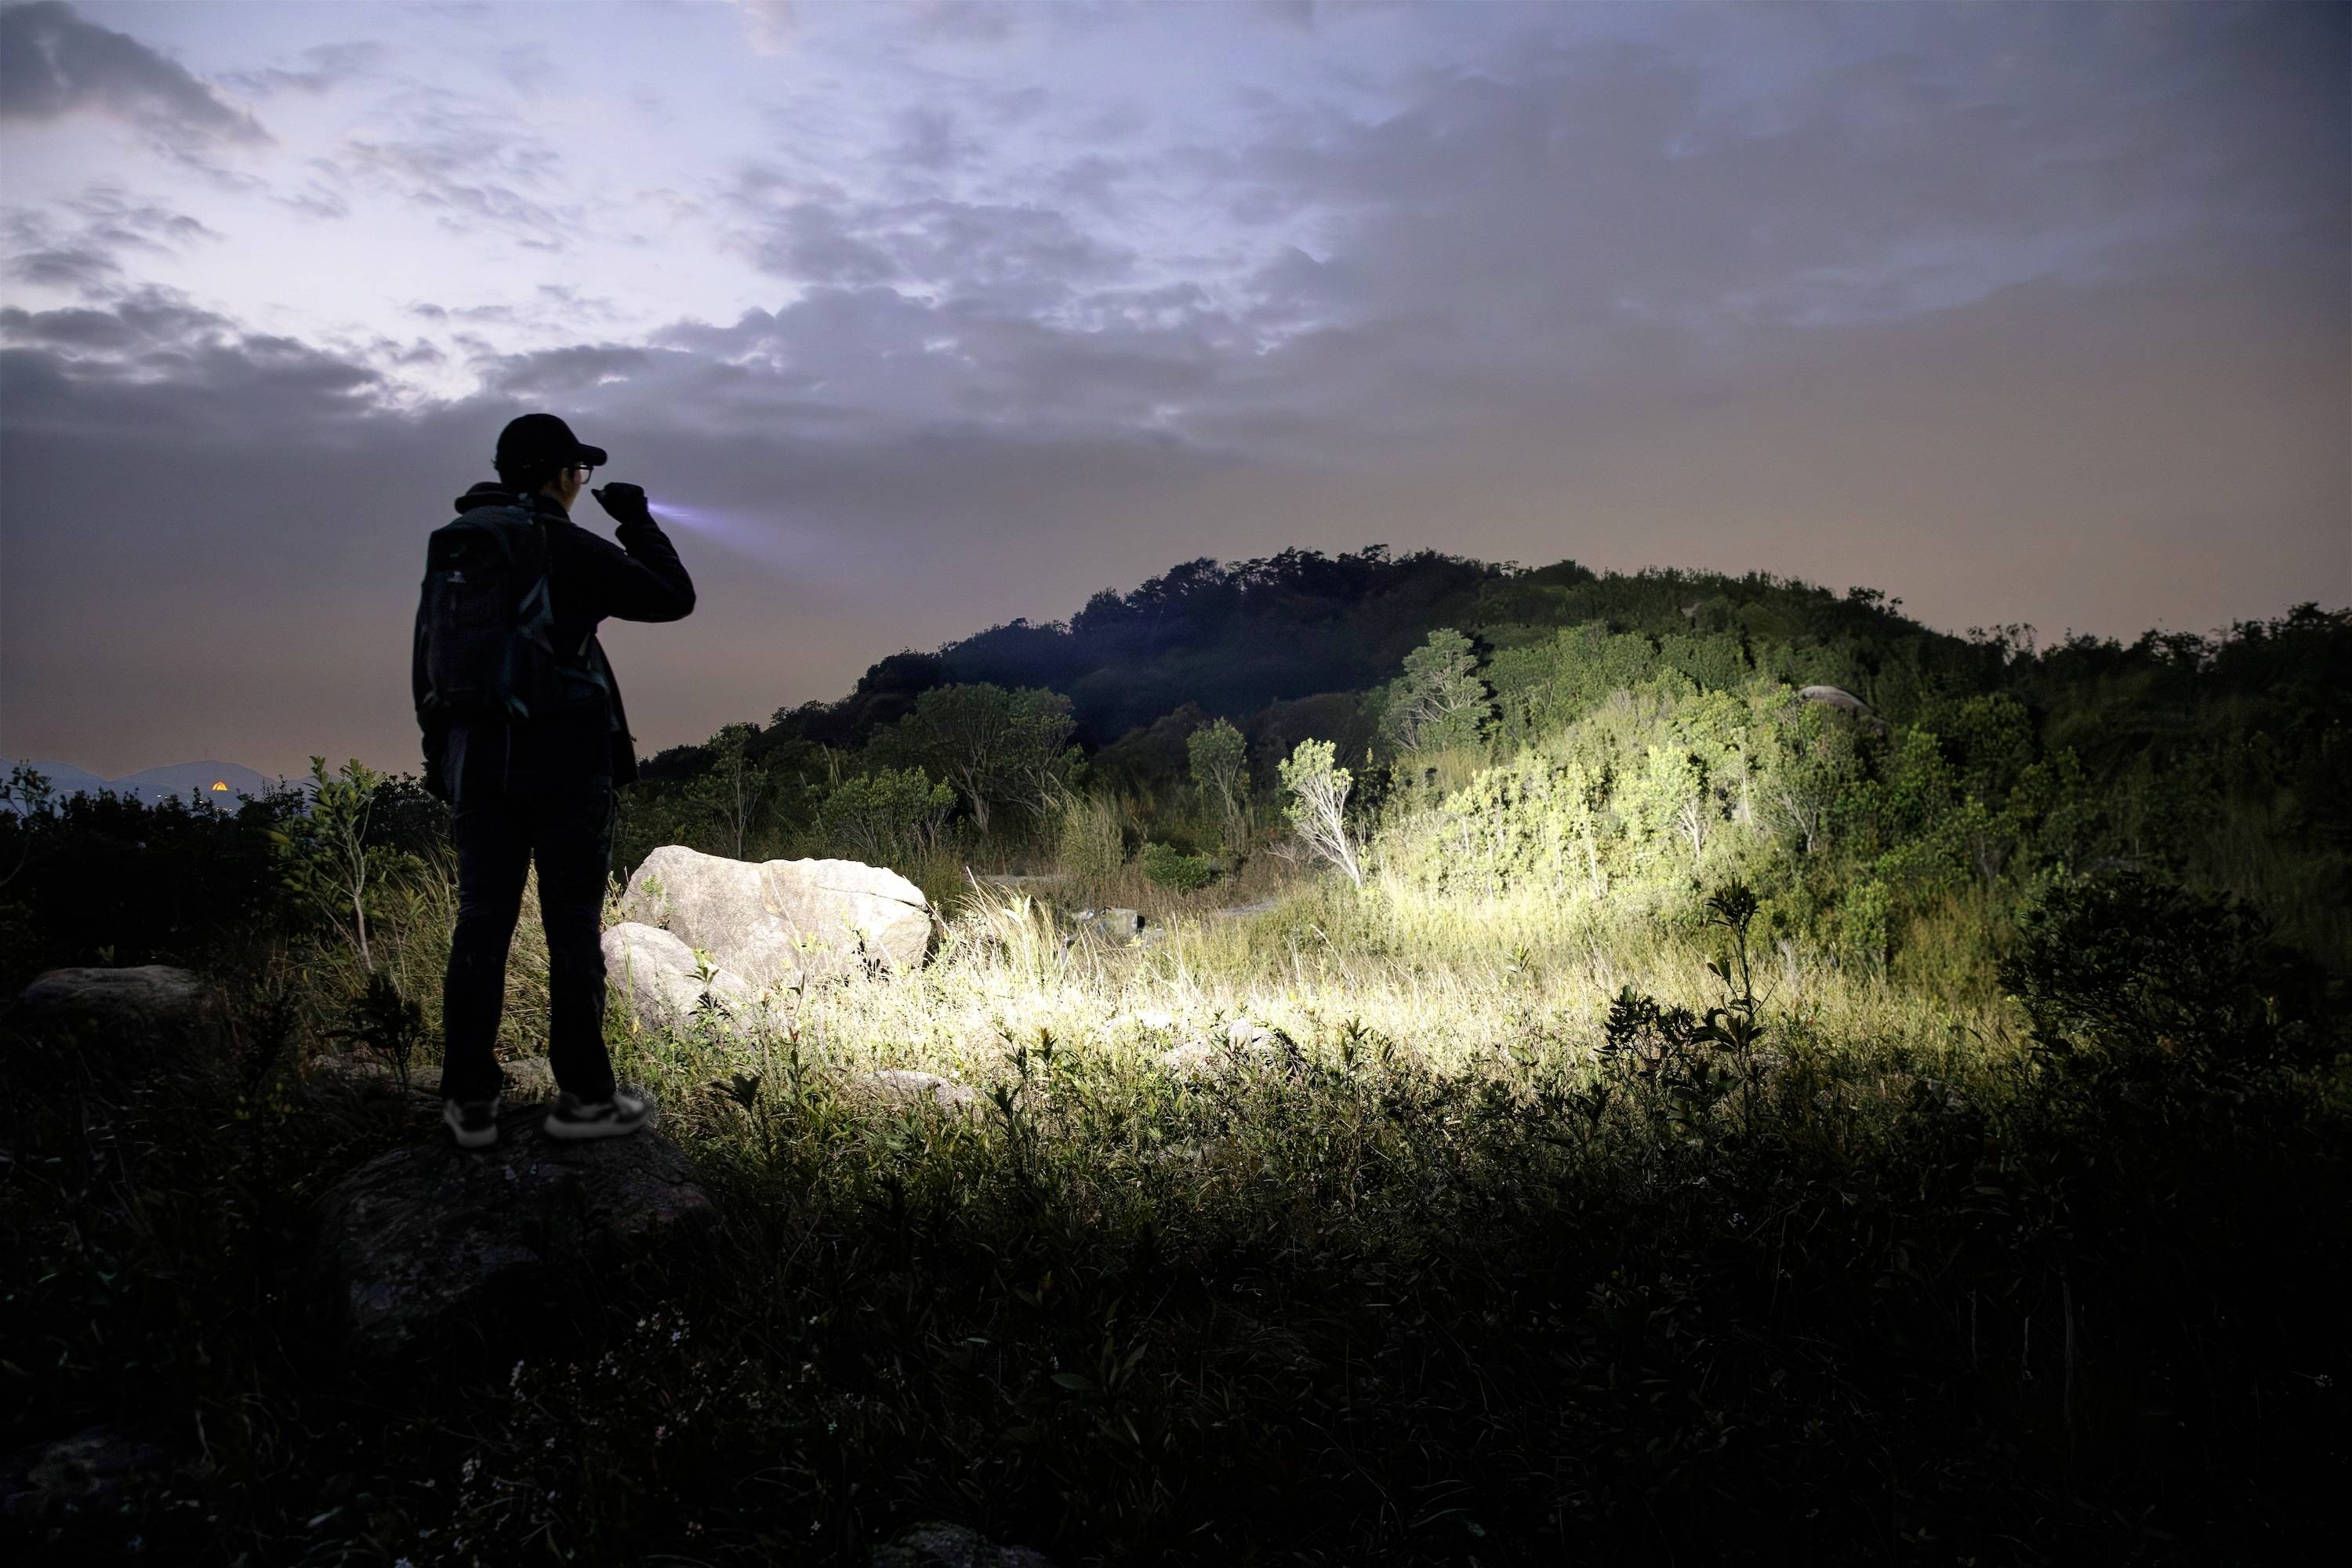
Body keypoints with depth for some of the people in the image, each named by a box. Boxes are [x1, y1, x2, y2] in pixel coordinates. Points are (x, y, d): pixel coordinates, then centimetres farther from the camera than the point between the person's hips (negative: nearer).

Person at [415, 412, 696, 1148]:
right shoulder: (570, 549, -9)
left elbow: (430, 660, 12)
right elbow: (673, 598, -3)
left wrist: (439, 754, 19)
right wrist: (638, 519, 9)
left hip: (479, 763, 5)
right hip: (567, 763, -5)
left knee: (482, 924, 7)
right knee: (573, 927, 2)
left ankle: (470, 1101, 11)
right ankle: (584, 1095, 8)